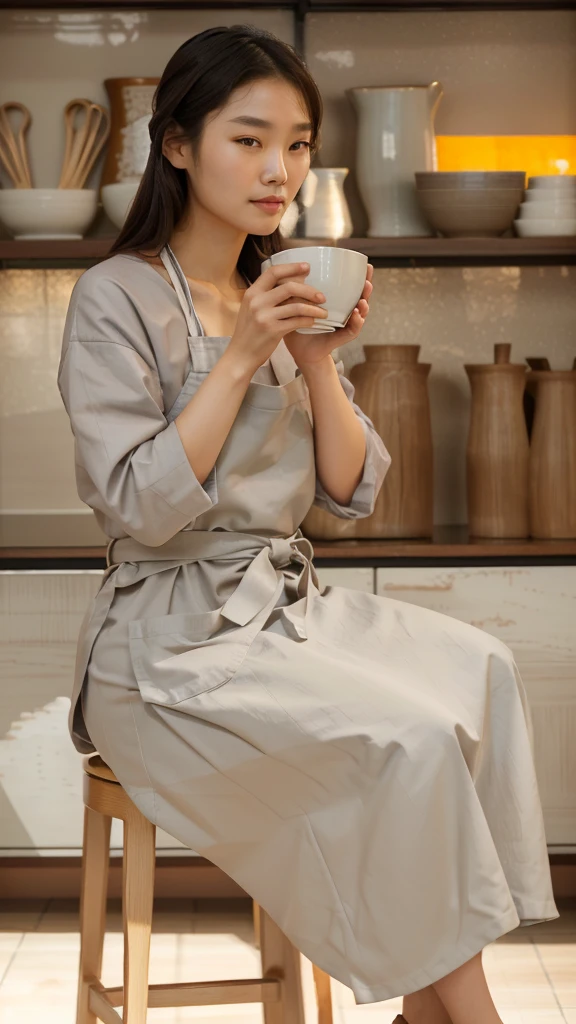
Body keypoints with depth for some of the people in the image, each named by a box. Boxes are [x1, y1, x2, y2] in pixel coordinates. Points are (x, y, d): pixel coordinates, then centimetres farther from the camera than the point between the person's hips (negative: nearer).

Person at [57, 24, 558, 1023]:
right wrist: (241, 357, -19)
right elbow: (140, 508, -17)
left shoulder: (284, 296, 12)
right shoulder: (116, 299, -8)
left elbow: (352, 492, 9)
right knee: (408, 741, -24)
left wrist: (321, 362, -7)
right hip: (172, 636, -7)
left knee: (479, 669, -14)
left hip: (288, 603, 7)